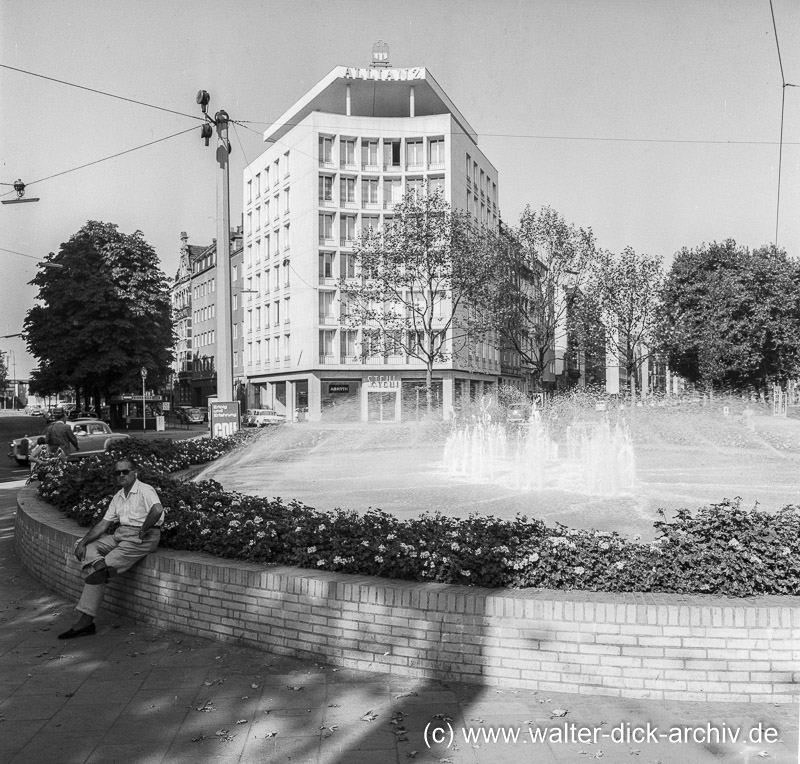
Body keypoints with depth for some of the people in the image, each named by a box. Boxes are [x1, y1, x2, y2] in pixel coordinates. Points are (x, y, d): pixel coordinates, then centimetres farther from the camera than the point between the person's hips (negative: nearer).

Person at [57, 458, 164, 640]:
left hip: (142, 538, -9)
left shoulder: (145, 490, -9)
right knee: (86, 547, -8)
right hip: (121, 534, 9)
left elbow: (157, 510, -30)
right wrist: (84, 542, 1)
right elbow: (104, 523, 13)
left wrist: (144, 530, -19)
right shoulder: (118, 497, 17)